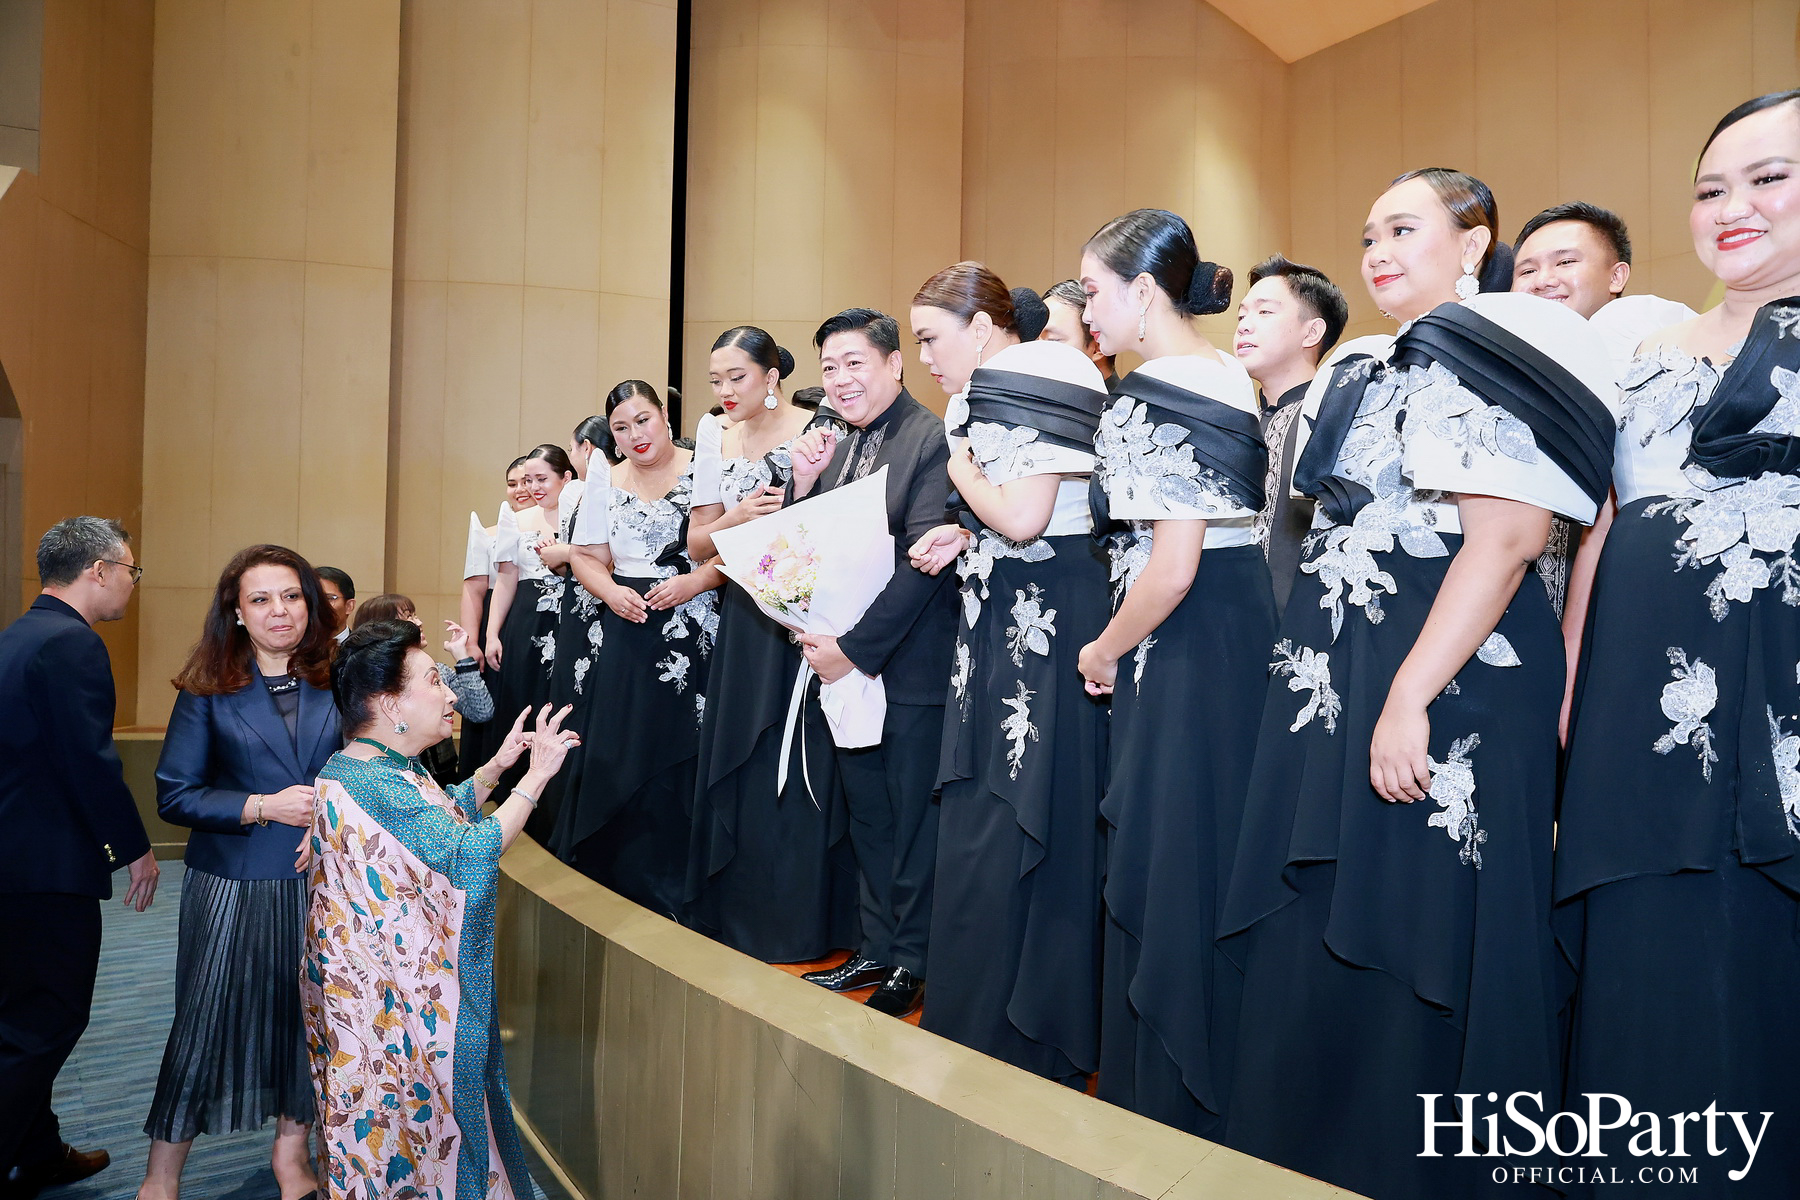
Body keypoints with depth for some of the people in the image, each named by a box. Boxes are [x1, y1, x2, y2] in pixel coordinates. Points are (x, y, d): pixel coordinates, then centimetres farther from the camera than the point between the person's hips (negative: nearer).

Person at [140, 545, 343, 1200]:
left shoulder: (335, 684, 1)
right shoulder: (208, 689, -4)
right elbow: (174, 793, -6)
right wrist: (263, 807, -17)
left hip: (319, 879, 2)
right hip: (232, 883, -2)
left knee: (307, 1013, 11)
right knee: (206, 1019, 6)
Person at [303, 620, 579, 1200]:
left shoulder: (393, 769, 6)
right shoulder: (368, 782, -27)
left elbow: (445, 817, 22)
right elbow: (469, 854, -29)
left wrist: (495, 767, 10)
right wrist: (535, 776, -22)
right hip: (393, 999, -10)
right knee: (417, 1123, 5)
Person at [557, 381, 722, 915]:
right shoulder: (606, 486, 13)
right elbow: (586, 557, 15)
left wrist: (695, 582, -18)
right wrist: (611, 590, -4)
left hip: (694, 635, -4)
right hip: (628, 635, 4)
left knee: (684, 750, -4)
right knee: (622, 748, 2)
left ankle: (677, 886, 8)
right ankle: (624, 876, 17)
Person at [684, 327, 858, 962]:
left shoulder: (817, 429, -5)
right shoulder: (716, 439, 10)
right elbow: (698, 544, 10)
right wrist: (740, 515, -7)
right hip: (745, 619, 5)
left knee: (802, 763, -3)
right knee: (738, 763, 9)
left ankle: (801, 920, 10)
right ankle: (740, 909, 23)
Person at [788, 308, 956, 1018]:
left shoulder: (932, 440, -13)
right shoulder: (834, 445, 11)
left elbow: (922, 561, -19)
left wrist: (854, 648, -19)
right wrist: (803, 483, -5)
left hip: (909, 664, -7)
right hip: (841, 659, 7)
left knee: (913, 819, 6)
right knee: (867, 815, 17)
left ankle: (914, 963, 20)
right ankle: (877, 948, 30)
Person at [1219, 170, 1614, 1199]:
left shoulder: (1487, 353, -7)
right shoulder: (1366, 373, 19)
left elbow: (1504, 538, -18)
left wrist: (1409, 698, -24)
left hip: (1447, 680, -9)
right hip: (1334, 686, 9)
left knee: (1411, 952, -1)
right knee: (1314, 940, 13)